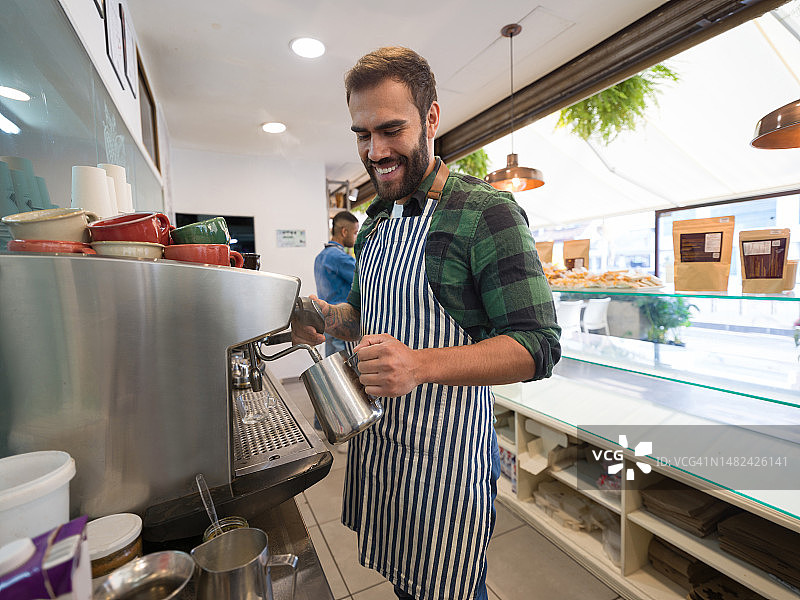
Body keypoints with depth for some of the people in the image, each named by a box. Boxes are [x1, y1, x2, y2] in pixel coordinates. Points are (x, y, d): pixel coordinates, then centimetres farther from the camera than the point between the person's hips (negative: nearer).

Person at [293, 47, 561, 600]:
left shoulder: (486, 212, -16)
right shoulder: (375, 223, 8)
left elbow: (538, 346, -20)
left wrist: (422, 364, -34)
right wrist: (328, 317, -5)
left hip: (446, 456, -6)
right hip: (375, 444, 7)